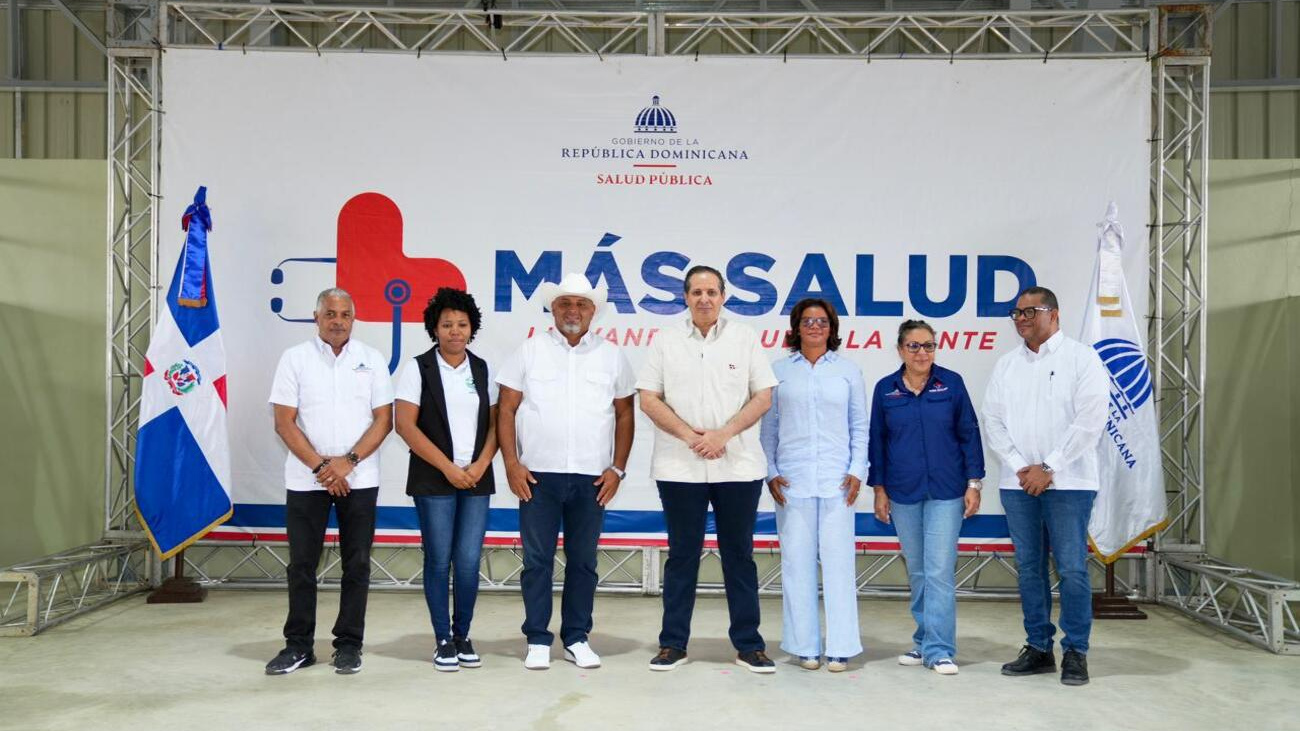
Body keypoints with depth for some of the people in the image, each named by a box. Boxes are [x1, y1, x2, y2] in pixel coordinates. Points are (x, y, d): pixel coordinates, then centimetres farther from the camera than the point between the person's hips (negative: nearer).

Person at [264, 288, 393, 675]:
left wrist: (347, 462, -10)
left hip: (358, 479, 1)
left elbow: (383, 420, 1)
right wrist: (321, 466, -10)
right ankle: (298, 645, 16)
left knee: (356, 564, 4)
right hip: (305, 479, 0)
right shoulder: (295, 358, 2)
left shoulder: (372, 360, 5)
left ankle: (349, 645, 14)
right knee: (301, 564, 5)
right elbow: (284, 422, -2)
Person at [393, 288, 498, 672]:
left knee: (469, 561, 2)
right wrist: (448, 467, -11)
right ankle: (443, 641, 13)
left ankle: (462, 636, 16)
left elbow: (495, 423, 10)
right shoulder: (418, 368, -1)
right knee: (439, 561, 2)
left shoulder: (483, 370, 10)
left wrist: (480, 466, -6)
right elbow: (405, 424, -8)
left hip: (476, 479, 3)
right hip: (434, 481, -3)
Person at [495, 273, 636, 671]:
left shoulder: (611, 355, 8)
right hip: (538, 474, -1)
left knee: (583, 560, 8)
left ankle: (576, 639, 19)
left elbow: (625, 414, 10)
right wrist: (511, 464, -5)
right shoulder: (530, 351, 4)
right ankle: (538, 640, 13)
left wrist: (617, 468, 2)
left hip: (592, 477, 1)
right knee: (537, 559, 3)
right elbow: (507, 410, 2)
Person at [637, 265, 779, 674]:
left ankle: (748, 645, 16)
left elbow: (763, 397, 1)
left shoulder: (745, 338, 5)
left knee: (739, 555, 7)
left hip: (738, 466, 0)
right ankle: (673, 644, 16)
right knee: (682, 555, 8)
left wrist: (723, 434, -11)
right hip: (679, 468, 0)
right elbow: (649, 399, 1)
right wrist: (689, 434, -11)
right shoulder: (665, 342, 5)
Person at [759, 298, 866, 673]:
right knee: (797, 561, 2)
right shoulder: (778, 371, 8)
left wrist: (857, 471, 0)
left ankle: (840, 647, 8)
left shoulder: (848, 371, 8)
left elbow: (860, 426, 9)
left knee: (838, 560, 0)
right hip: (792, 481, 0)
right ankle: (805, 645, 11)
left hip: (836, 481, 0)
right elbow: (768, 427, 8)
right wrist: (770, 473, 1)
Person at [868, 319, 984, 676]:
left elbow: (969, 433, 2)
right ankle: (924, 642, 23)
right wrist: (879, 489, 5)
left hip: (946, 491, -2)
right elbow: (877, 441, 7)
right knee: (917, 570, 11)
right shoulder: (885, 389, 3)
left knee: (940, 570, -6)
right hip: (904, 492, 2)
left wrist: (974, 483, -2)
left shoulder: (951, 383, -1)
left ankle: (938, 649, 0)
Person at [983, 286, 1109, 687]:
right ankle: (1038, 647, 17)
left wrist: (1049, 468, -11)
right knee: (1029, 566, 8)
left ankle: (1076, 652, 6)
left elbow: (1090, 420, -9)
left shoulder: (1081, 358, -1)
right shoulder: (1006, 365, 13)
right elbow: (993, 421, 9)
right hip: (1018, 483, 5)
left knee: (1071, 567, -4)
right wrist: (1020, 467, -4)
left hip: (1067, 482, -4)